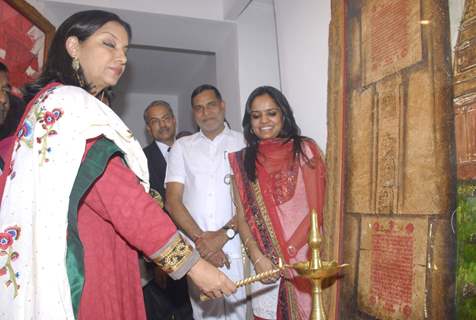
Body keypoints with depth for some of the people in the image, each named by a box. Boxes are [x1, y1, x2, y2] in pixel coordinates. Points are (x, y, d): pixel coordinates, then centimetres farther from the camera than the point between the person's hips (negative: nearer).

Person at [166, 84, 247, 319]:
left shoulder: (243, 143, 5)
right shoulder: (182, 147, 10)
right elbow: (172, 201, 3)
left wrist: (224, 234, -11)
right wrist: (200, 238, -8)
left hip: (236, 248, -1)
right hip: (197, 250, 1)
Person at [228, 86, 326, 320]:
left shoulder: (305, 149, 0)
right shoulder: (243, 160, 5)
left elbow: (315, 207, -4)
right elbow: (242, 216, 2)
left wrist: (288, 253, -11)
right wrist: (257, 257, -11)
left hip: (303, 258, -1)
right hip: (265, 263, 1)